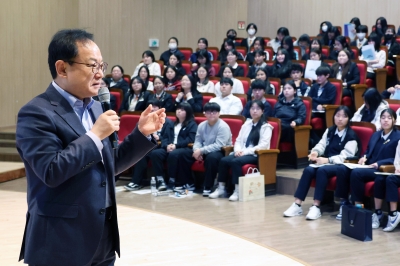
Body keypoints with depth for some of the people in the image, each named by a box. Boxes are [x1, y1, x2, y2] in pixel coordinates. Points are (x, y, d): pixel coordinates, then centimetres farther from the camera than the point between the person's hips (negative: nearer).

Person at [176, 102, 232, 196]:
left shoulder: (223, 126, -17)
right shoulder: (202, 125, 4)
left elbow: (219, 146, -25)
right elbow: (198, 141, 5)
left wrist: (201, 151, -28)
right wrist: (197, 150, -19)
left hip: (221, 152, -7)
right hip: (204, 151, 7)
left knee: (211, 157, -40)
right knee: (184, 154, -7)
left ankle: (208, 188, -26)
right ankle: (188, 184, 3)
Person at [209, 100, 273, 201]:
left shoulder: (266, 127, -1)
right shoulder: (246, 124, 18)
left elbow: (263, 145, -12)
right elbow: (238, 140, 16)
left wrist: (246, 151, -19)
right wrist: (238, 150, -7)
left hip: (255, 155, -6)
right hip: (242, 153, 6)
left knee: (235, 162, -33)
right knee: (223, 160, -20)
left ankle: (238, 191, -29)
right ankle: (221, 188, -15)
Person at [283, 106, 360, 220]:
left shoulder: (351, 135, -5)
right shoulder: (329, 131, 15)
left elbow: (346, 156, -15)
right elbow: (322, 145, 9)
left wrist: (328, 160, -25)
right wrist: (316, 152, -15)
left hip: (341, 165, -6)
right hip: (326, 162, 6)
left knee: (322, 170, -35)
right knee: (308, 170, -24)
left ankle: (316, 207, -36)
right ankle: (297, 205, -27)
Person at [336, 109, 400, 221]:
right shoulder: (375, 135, 23)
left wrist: (379, 163, -19)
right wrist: (364, 157, 2)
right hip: (368, 167, 7)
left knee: (356, 173, -33)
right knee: (342, 169, -19)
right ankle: (344, 204, -13)